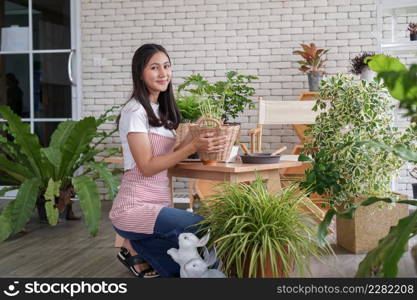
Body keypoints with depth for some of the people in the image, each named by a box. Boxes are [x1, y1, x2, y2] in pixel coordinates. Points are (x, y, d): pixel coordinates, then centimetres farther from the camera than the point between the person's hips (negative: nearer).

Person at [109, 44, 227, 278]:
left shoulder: (161, 111, 15)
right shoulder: (135, 111, -11)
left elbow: (167, 157, 10)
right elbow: (147, 166, -17)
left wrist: (195, 136, -1)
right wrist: (193, 147, -22)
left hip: (159, 204, 9)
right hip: (136, 208, -9)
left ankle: (138, 249, 17)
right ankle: (137, 249, -6)